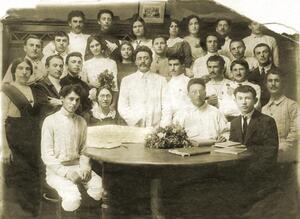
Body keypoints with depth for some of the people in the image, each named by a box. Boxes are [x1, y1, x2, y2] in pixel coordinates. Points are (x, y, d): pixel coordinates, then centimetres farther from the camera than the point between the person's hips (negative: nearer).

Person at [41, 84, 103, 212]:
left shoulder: (82, 122, 7)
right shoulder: (50, 121, -7)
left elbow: (83, 149, 9)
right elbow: (47, 155, -9)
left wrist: (85, 166, -10)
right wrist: (66, 172, -18)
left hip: (77, 166, 4)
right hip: (56, 170, -4)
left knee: (101, 189, -20)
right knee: (73, 199, -28)